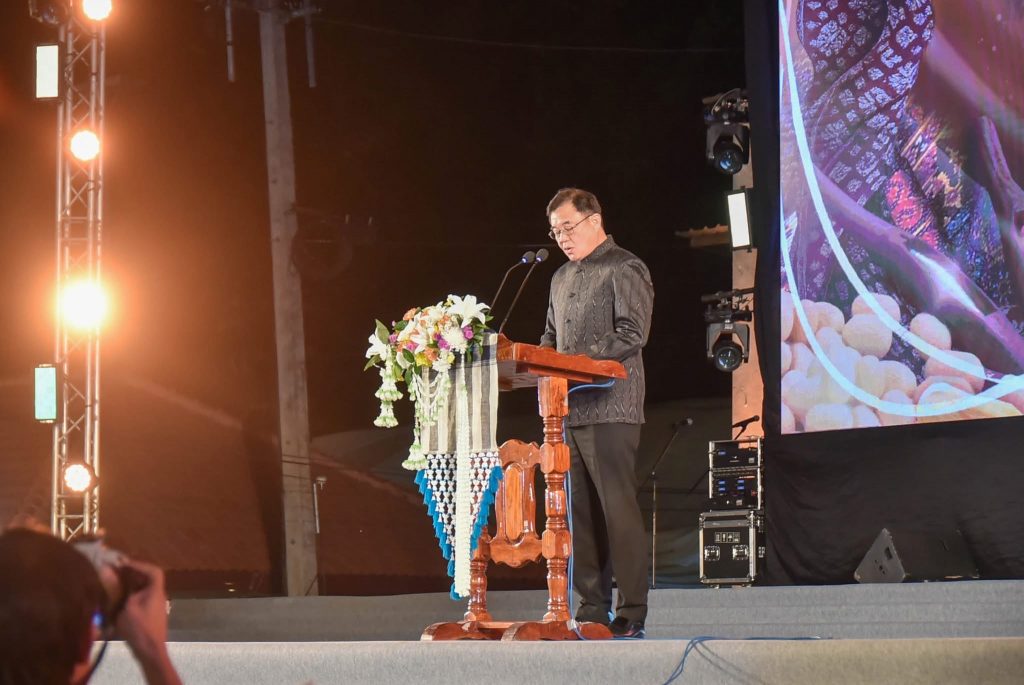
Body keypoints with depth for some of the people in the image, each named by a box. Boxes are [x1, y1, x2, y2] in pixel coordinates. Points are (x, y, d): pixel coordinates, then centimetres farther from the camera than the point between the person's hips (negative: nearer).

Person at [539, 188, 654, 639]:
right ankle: (592, 607, 11)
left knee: (617, 509, -8)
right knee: (581, 512, 7)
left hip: (609, 410, -8)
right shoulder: (561, 278, 22)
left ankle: (631, 612, -5)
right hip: (567, 411, 8)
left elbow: (632, 333, -13)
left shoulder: (625, 269, -3)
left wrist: (578, 360, -19)